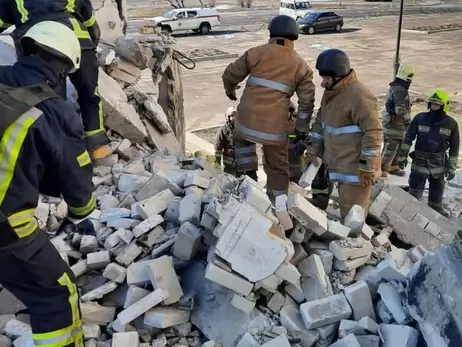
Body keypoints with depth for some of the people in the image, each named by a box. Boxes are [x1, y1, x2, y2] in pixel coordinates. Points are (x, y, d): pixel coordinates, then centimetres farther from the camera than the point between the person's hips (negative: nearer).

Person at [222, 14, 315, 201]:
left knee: (242, 138, 33)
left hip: (248, 118, 0)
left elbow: (230, 74, 10)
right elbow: (307, 101, 6)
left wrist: (230, 90, 32)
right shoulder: (301, 65, 9)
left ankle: (248, 173, 20)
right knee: (277, 166, 16)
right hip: (275, 124, 1)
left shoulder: (257, 53, 4)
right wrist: (302, 129, 13)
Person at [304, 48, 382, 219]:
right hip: (341, 164, 9)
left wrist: (367, 167, -21)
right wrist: (312, 152, 13)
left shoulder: (360, 97, -23)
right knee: (345, 209, 20)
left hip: (356, 168, -9)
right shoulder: (330, 92, 8)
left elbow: (373, 133, -24)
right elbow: (320, 123, 17)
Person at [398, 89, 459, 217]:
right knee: (415, 189, 5)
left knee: (437, 190, 16)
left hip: (439, 164, 1)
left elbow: (454, 147, 2)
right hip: (419, 161, -1)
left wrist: (452, 168, 1)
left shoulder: (451, 123, -3)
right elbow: (408, 138, 0)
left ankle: (436, 208, 35)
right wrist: (403, 156, -4)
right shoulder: (420, 118, -6)